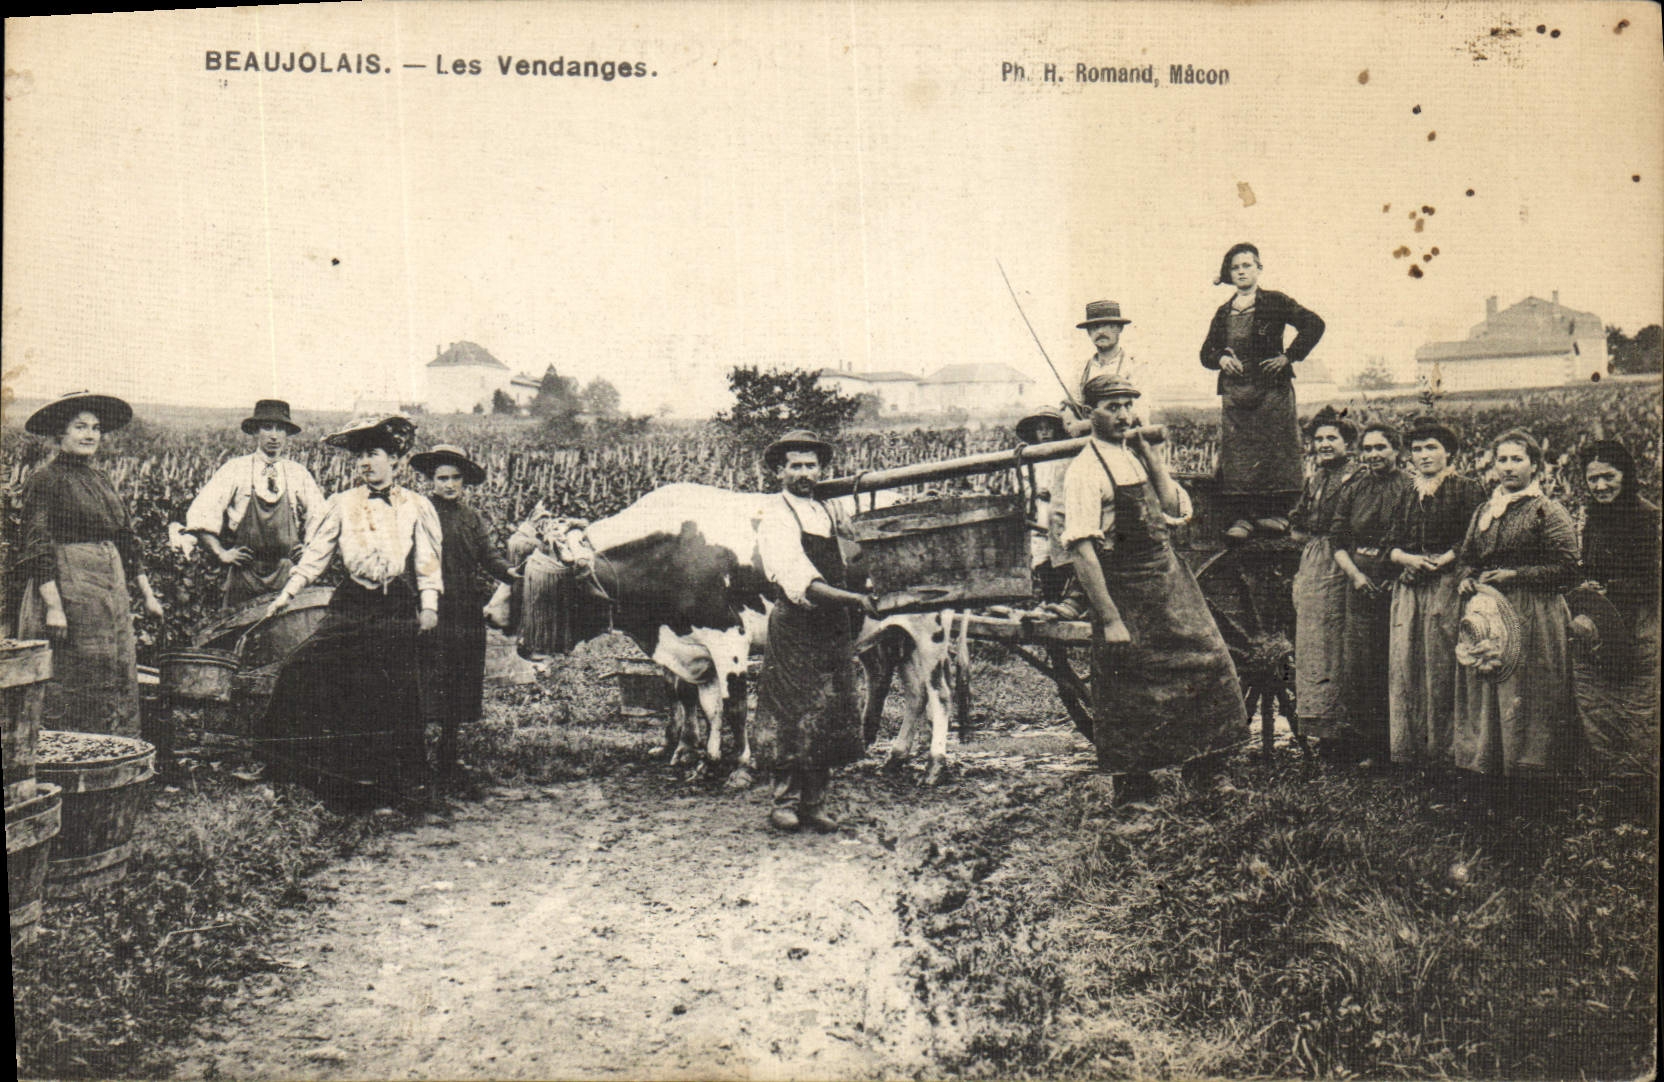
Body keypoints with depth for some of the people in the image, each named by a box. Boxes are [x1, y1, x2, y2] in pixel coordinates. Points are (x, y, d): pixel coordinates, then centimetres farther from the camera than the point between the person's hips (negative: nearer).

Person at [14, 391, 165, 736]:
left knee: (121, 684, 5)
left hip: (112, 591, 7)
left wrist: (147, 594, 16)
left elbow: (126, 540, 19)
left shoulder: (101, 479, 15)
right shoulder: (46, 479, -6)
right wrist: (53, 605, -19)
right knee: (69, 691, -3)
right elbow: (37, 549, -12)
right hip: (68, 588, -7)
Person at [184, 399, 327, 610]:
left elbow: (318, 515, 19)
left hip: (286, 574, 1)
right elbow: (199, 514, -1)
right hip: (244, 572, -1)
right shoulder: (235, 470, 1)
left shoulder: (298, 474, 8)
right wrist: (221, 553, -5)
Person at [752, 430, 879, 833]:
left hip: (834, 627, 6)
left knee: (829, 719, 6)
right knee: (791, 719, -2)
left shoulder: (829, 513, 15)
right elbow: (800, 583, -20)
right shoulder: (775, 519, -7)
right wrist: (853, 599, -29)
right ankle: (786, 802, 9)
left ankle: (815, 804, 14)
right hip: (793, 629, -6)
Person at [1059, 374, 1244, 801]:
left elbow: (1173, 509, 0)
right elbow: (1081, 550, -20)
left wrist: (1148, 450, -6)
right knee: (1130, 693, 3)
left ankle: (1203, 762, 28)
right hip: (1125, 592, -7)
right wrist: (1110, 619, -24)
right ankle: (1130, 786, 20)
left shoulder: (1138, 455, 10)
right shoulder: (1085, 470, -14)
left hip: (1170, 577, 7)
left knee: (1206, 660, 9)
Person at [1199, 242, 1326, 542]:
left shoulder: (1275, 302, 4)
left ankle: (1275, 512, 0)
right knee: (1236, 452, -2)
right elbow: (1206, 352, 20)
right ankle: (1242, 516, -2)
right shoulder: (1224, 312, 17)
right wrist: (1221, 357, -2)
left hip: (1270, 387, -4)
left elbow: (1313, 324, -4)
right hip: (1234, 390, 4)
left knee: (1274, 447, -6)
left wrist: (1289, 356, -7)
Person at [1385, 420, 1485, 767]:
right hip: (1408, 589, 5)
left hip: (1447, 586, -5)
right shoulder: (1408, 494, 19)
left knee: (1440, 669, -8)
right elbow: (1392, 546, 14)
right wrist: (1409, 559, -6)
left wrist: (1439, 562, -14)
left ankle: (1441, 749, -3)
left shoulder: (1466, 489, 2)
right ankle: (1405, 749, 4)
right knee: (1402, 667, 0)